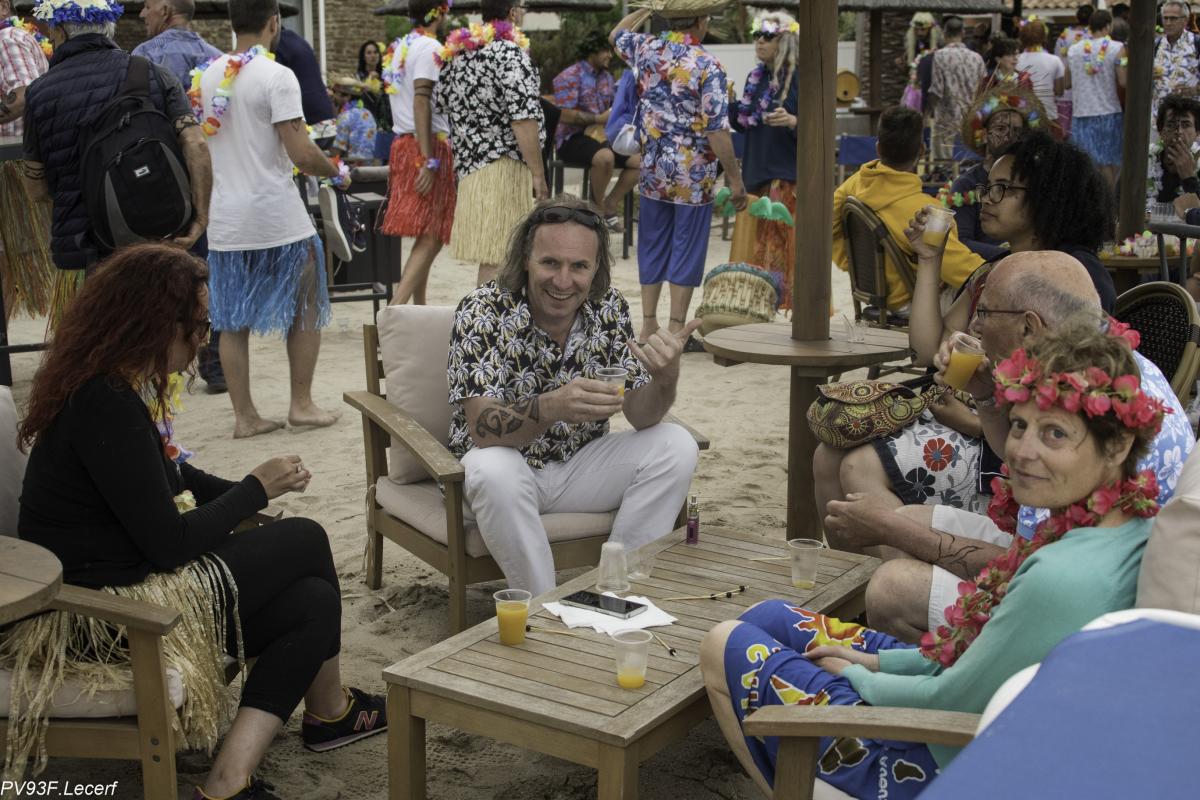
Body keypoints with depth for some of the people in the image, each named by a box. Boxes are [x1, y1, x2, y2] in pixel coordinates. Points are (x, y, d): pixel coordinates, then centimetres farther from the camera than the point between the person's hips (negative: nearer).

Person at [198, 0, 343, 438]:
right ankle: (301, 404, 15)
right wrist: (336, 171, 2)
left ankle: (244, 415, 14)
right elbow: (301, 153, -16)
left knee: (233, 322, 10)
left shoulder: (207, 77, 7)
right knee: (306, 309, 12)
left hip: (226, 221, 5)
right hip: (278, 217, -5)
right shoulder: (277, 77, -12)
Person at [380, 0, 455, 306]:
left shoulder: (398, 48, 16)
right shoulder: (430, 47, -11)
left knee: (425, 237, 15)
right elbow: (422, 101, -20)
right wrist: (429, 161, -24)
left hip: (402, 142, 9)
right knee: (430, 238, -12)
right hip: (429, 146, -9)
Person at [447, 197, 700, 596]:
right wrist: (552, 407, -50)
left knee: (675, 446, -16)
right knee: (494, 471, -36)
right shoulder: (482, 311, -21)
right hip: (507, 464, -4)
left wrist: (665, 378, -32)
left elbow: (641, 417, -8)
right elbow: (482, 428, -30)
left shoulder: (609, 308, -8)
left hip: (580, 465, 4)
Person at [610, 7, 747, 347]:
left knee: (652, 247, 13)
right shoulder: (707, 66, -15)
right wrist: (735, 180, -13)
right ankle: (676, 330, 7)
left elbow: (616, 35, 25)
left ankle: (648, 326, 18)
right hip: (693, 175, -5)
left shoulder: (647, 49, 0)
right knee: (686, 250, 3)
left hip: (652, 170, 5)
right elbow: (716, 129, -18)